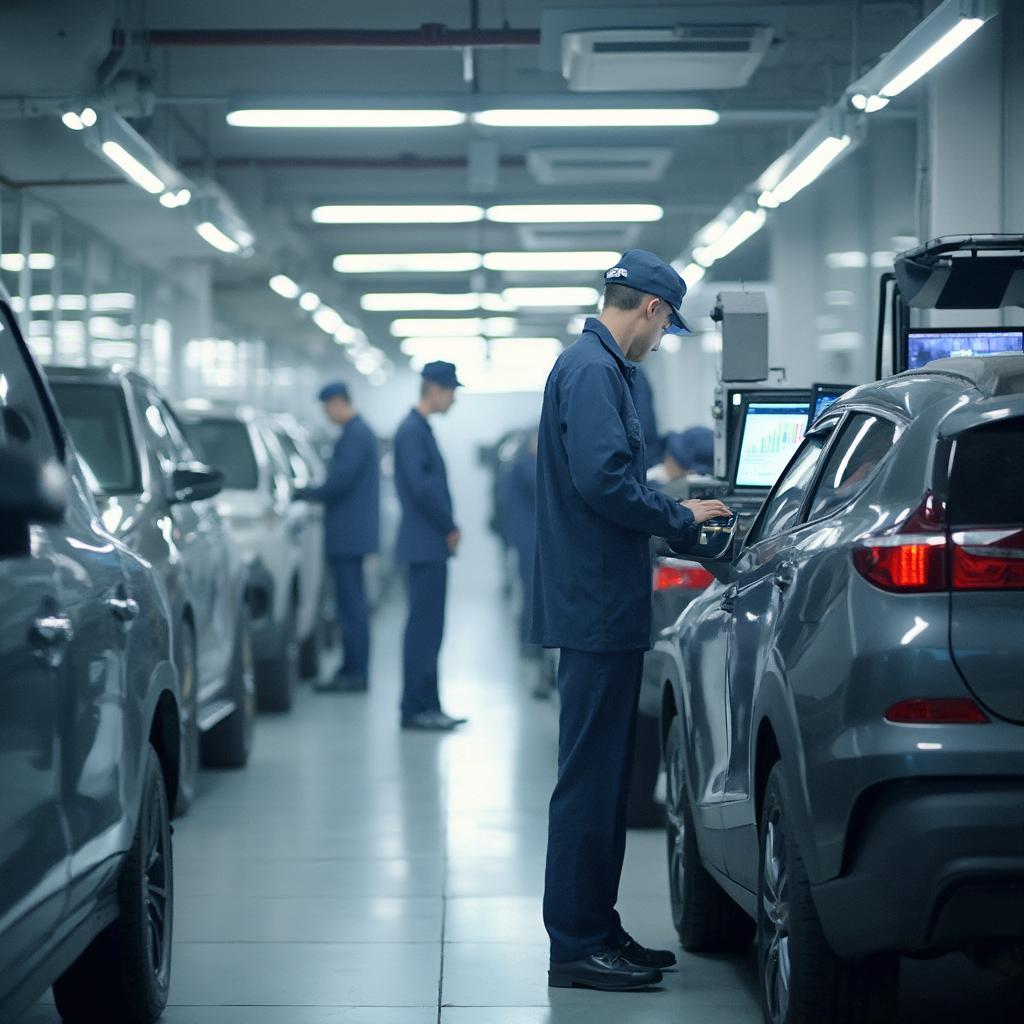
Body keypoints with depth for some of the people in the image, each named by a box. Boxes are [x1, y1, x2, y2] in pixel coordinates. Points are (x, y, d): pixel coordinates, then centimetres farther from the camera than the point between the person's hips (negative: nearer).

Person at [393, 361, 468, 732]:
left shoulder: (420, 429, 17)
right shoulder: (412, 430, -13)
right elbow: (420, 487, -21)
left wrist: (448, 528, 8)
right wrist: (450, 528, -11)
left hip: (432, 545, 10)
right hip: (425, 544, -10)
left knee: (428, 628, 11)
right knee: (424, 628, -7)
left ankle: (427, 706, 15)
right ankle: (415, 708, -4)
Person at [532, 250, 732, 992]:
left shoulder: (599, 367, 19)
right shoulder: (592, 370, -14)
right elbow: (603, 480, -24)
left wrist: (676, 515, 15)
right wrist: (681, 519, -12)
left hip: (606, 609, 11)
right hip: (598, 609, -11)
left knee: (605, 778, 15)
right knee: (591, 778, -6)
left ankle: (597, 930, 22)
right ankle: (577, 946, -1)